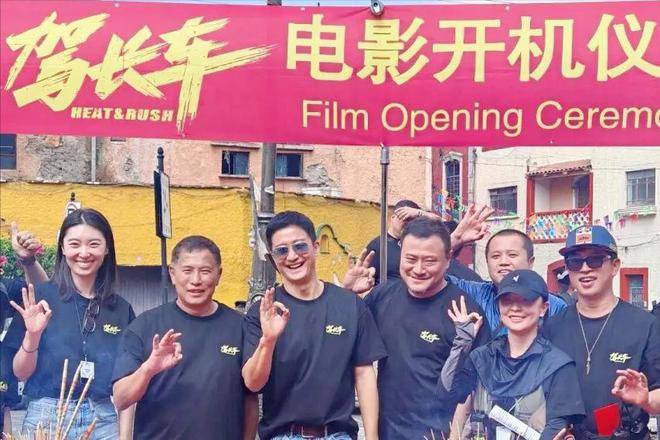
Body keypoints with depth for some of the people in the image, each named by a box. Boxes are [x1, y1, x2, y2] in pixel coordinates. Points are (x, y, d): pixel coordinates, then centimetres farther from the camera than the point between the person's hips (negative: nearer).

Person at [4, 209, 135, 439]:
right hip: (47, 417, -2)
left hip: (104, 420, 2)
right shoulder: (39, 297, -4)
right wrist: (32, 335, -18)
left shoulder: (121, 309, 3)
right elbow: (21, 373, -2)